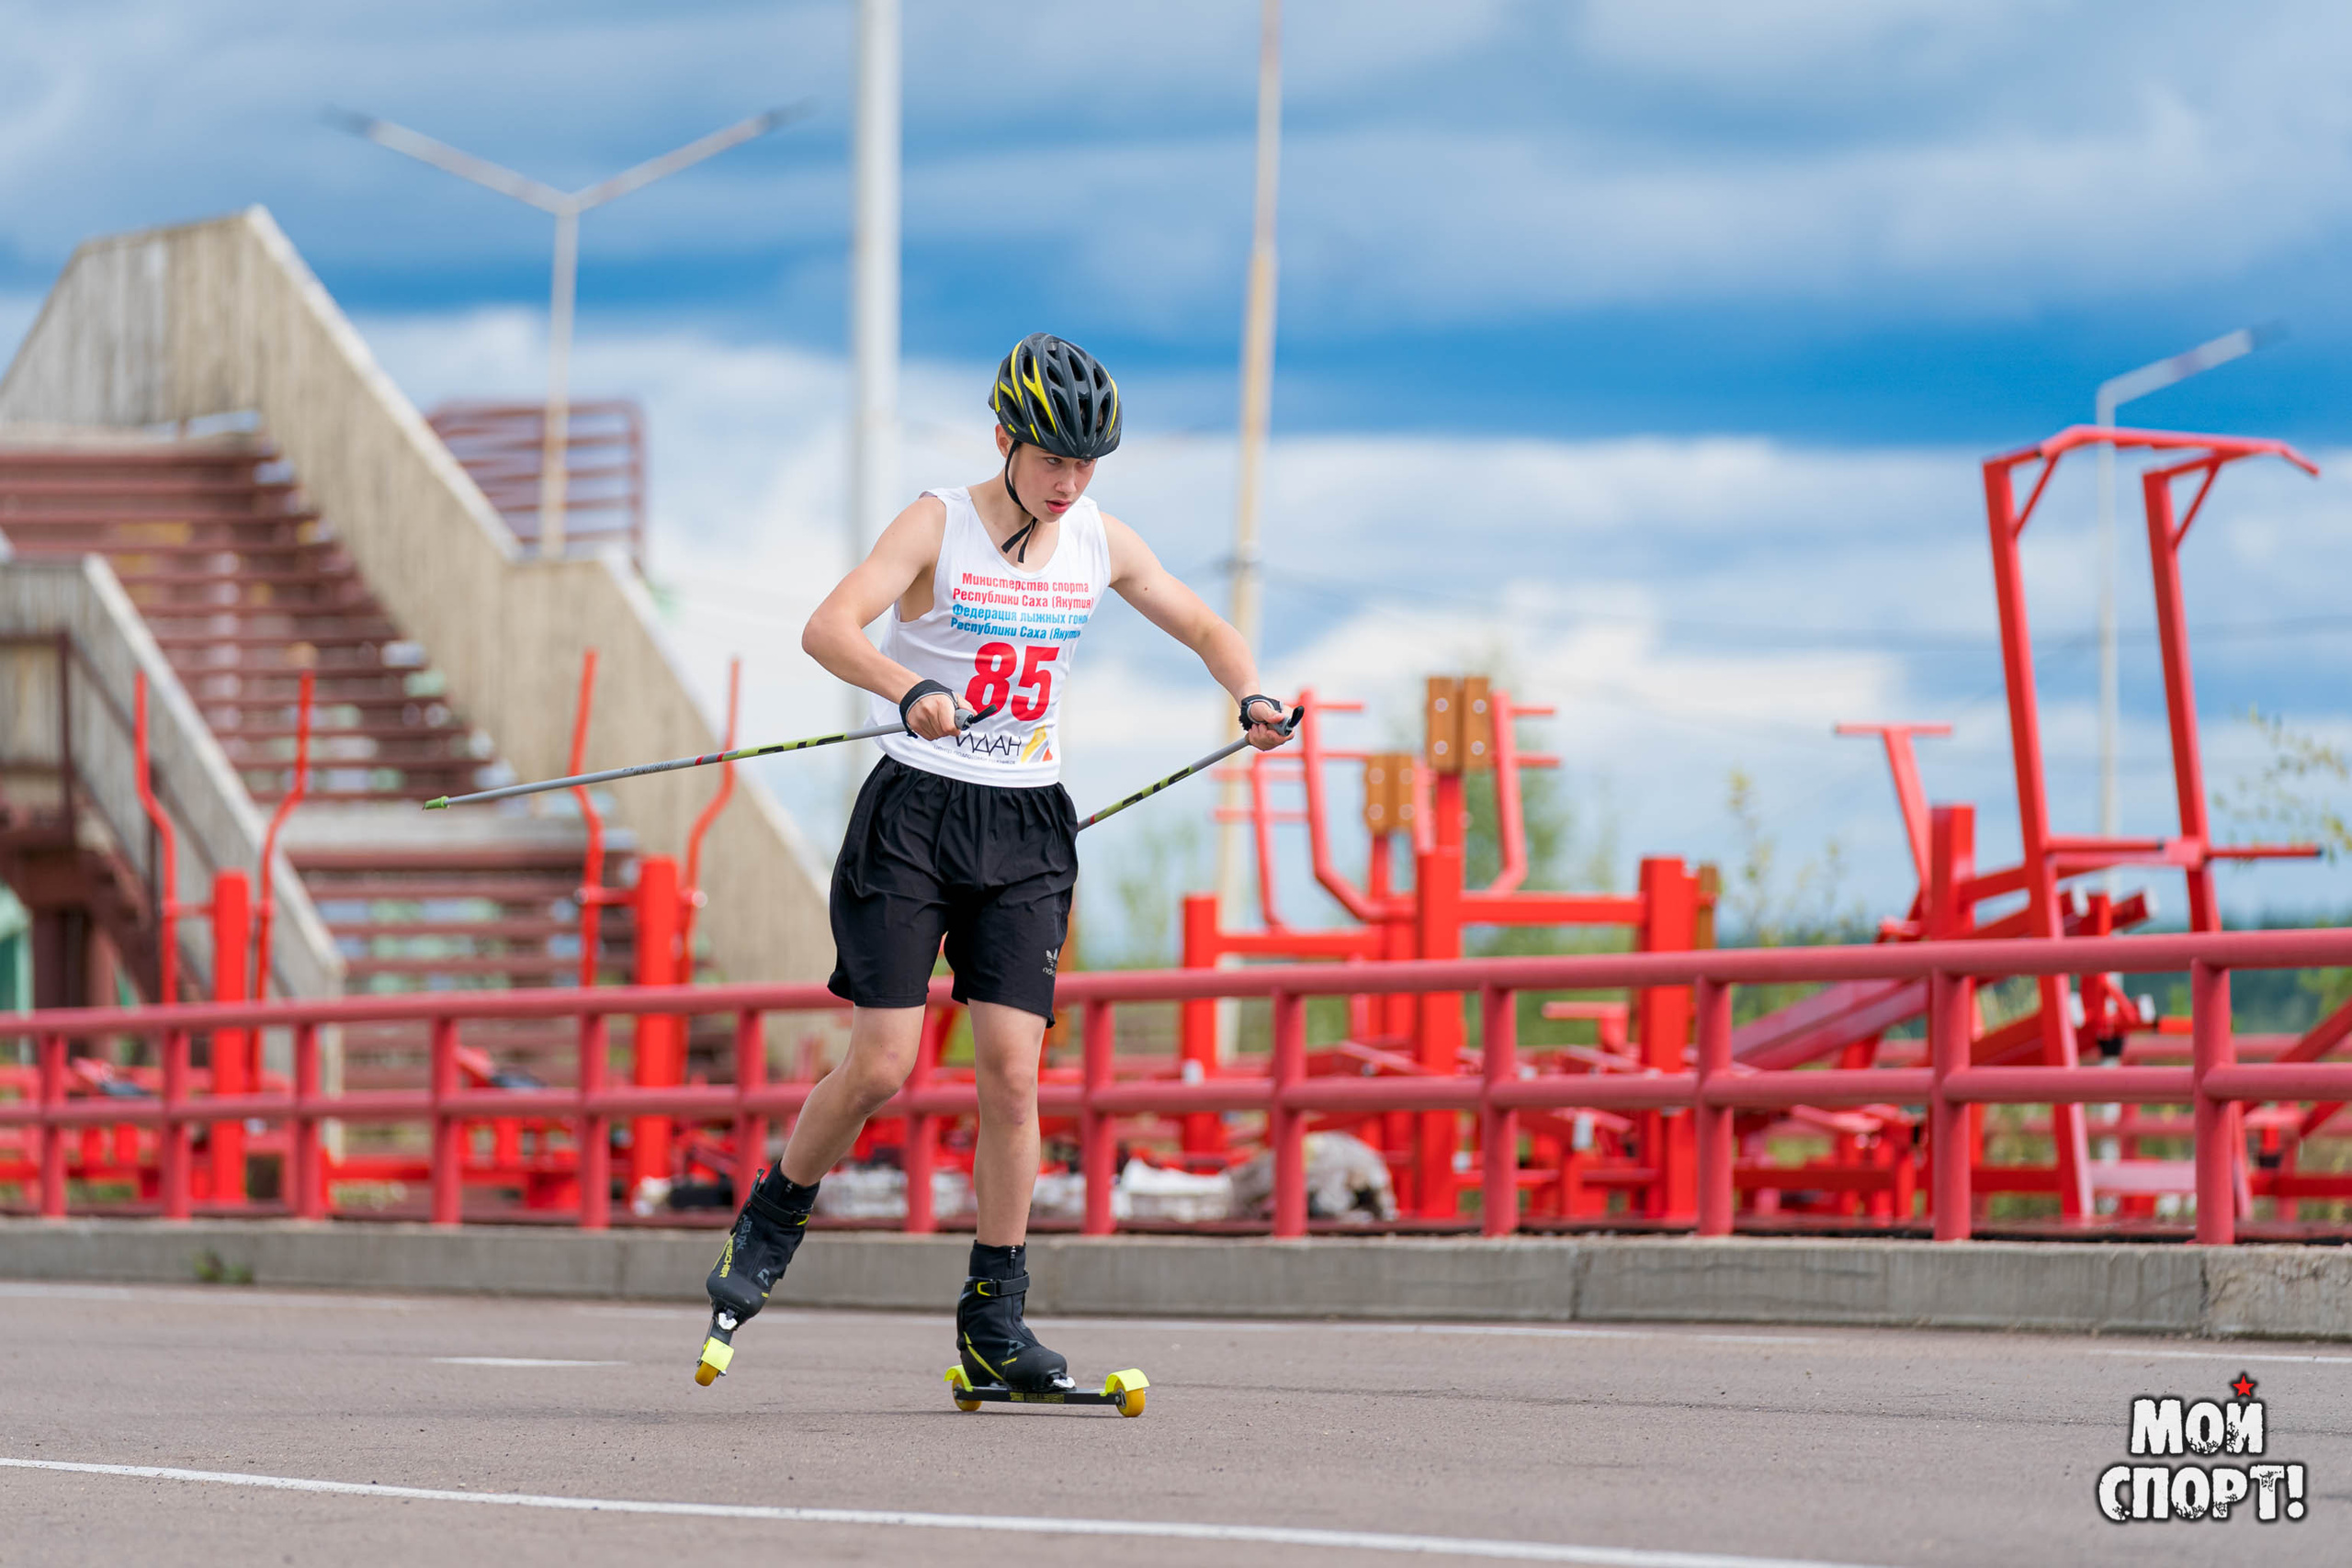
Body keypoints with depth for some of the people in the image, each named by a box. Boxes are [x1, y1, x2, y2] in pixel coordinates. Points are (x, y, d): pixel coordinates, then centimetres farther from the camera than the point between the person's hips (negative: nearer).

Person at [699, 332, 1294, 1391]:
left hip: (1027, 827, 4)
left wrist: (1249, 694, -6)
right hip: (915, 815, -4)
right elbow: (828, 628, -24)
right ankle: (768, 1231, 17)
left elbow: (1205, 629, 16)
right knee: (880, 1067, -8)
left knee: (1012, 1071, -6)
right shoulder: (940, 526, -10)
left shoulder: (1101, 544, 5)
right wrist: (909, 690, -43)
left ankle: (993, 1321, 0)